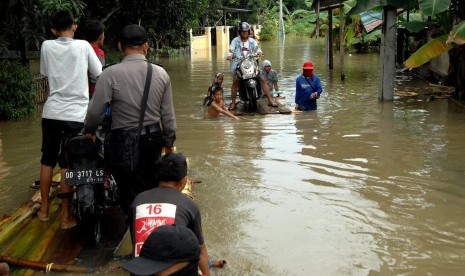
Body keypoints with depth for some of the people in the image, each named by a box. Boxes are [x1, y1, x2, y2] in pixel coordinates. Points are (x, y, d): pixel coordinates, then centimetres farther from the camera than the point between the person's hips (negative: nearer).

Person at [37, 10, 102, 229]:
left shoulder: (46, 47, 1)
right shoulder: (83, 46, -5)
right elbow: (99, 74, 3)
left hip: (51, 112, 2)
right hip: (76, 114, -2)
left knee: (47, 161, 15)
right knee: (67, 165, 3)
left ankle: (44, 210, 26)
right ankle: (66, 216, 7)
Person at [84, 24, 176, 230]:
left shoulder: (111, 74, -14)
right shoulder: (161, 73, -1)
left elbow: (95, 111, -12)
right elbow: (168, 113, 4)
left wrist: (89, 131, 9)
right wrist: (169, 141, 17)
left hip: (124, 143, -5)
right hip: (153, 139, 5)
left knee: (132, 198, 4)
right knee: (151, 190, 21)